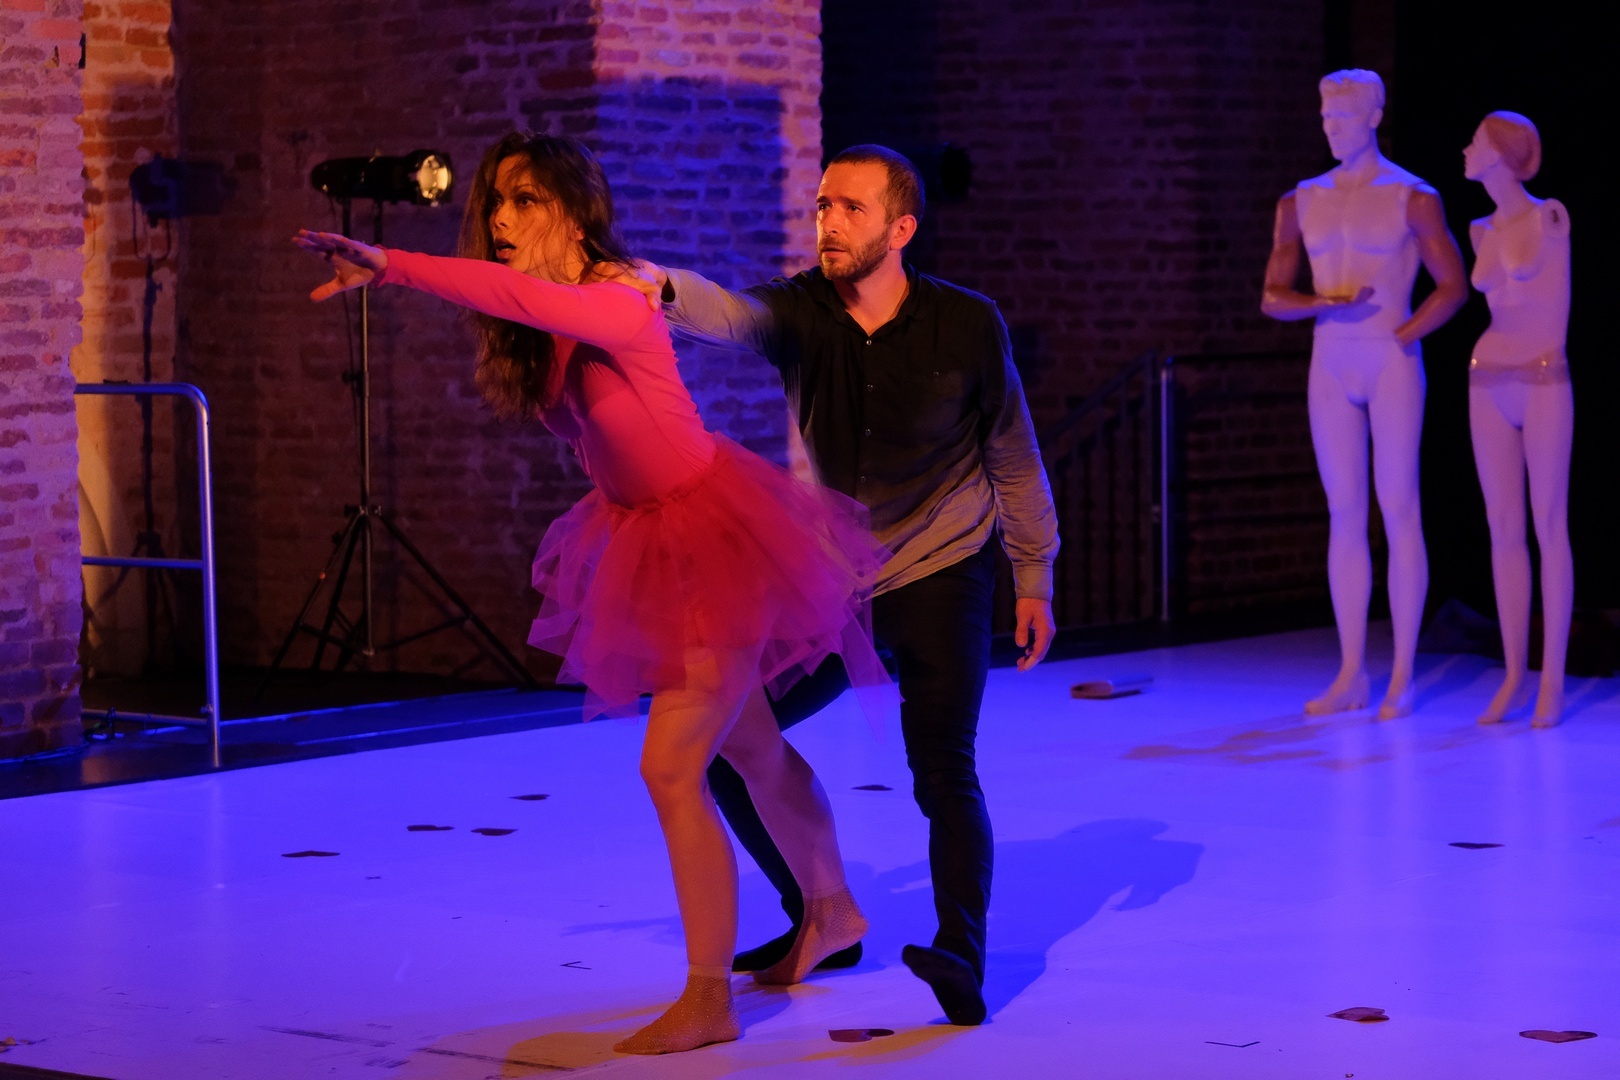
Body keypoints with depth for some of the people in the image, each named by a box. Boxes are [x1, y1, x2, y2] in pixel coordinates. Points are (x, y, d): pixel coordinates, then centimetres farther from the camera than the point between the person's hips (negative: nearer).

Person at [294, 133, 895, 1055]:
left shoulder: (616, 303, -28)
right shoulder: (540, 326, -2)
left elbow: (517, 295, -46)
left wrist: (388, 267, -53)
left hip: (717, 536, -9)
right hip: (646, 539, 9)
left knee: (671, 766, -14)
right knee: (748, 744, 23)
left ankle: (709, 998, -5)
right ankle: (832, 911, 44)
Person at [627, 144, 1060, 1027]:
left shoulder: (966, 326, -11)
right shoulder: (799, 311, -9)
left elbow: (1013, 455, 1)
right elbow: (729, 314, -33)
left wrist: (1033, 580, 2)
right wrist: (664, 287, -56)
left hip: (940, 580, -4)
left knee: (942, 772, -20)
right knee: (725, 738, 3)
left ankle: (962, 960, -18)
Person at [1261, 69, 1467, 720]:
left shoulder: (1412, 197, -1)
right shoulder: (1301, 203, 10)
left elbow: (1453, 285, 0)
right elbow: (1273, 298, 10)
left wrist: (1402, 338, -10)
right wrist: (1324, 305, -9)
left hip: (1393, 362, -4)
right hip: (1330, 365, 4)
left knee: (1399, 511, -5)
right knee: (1344, 515, 4)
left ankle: (1402, 678, -2)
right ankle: (1352, 674, 7)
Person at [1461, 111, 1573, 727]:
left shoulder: (1551, 216, -7)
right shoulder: (1482, 233, 12)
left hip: (1545, 384, -5)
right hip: (1488, 384, 5)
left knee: (1549, 528, -5)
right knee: (1504, 531, 3)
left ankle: (1552, 681, 0)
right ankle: (1514, 679, 8)